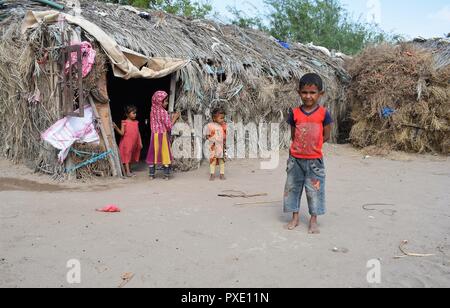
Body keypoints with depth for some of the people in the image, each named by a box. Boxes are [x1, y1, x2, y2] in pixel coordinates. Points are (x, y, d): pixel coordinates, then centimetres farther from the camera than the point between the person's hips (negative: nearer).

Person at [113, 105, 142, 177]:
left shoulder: (136, 122, 7)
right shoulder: (124, 122, -7)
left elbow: (138, 133, 11)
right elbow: (122, 133, -11)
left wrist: (140, 142, 9)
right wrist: (116, 128, -26)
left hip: (134, 143, 5)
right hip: (127, 143, -5)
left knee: (131, 156, 13)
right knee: (127, 155, -6)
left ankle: (129, 169, 26)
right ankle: (127, 171, -6)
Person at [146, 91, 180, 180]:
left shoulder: (153, 111, 5)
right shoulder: (163, 112, -14)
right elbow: (169, 126, -14)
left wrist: (170, 118, 15)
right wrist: (174, 118, -2)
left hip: (154, 135, 5)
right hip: (163, 136, -5)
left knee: (153, 154, 9)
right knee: (165, 154, 4)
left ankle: (152, 174, 12)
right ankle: (166, 175, 6)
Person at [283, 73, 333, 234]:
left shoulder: (323, 113, -5)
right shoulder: (295, 113, -1)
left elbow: (326, 136, -1)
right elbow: (293, 135, 6)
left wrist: (311, 145, -2)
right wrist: (299, 147, -4)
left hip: (314, 160, -2)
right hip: (296, 159, 2)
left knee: (314, 190, 6)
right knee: (292, 187, 10)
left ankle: (313, 220, 20)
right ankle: (295, 218, 25)